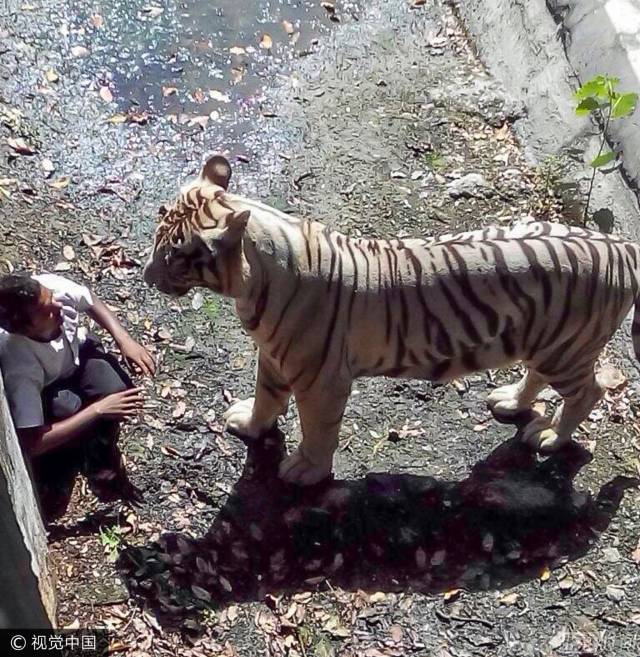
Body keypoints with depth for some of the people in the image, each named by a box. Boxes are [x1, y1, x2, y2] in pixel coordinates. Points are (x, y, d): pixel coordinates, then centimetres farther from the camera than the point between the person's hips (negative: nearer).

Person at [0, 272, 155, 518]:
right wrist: (98, 409, -38)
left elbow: (91, 302, -9)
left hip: (75, 353, 4)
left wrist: (125, 340, -22)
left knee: (117, 389, -21)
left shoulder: (50, 285, -34)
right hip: (44, 391, -4)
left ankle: (105, 473, 6)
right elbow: (33, 443, -40)